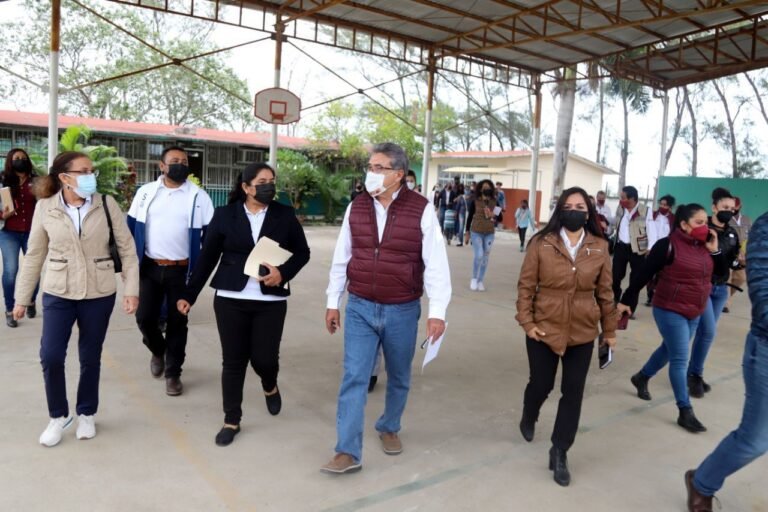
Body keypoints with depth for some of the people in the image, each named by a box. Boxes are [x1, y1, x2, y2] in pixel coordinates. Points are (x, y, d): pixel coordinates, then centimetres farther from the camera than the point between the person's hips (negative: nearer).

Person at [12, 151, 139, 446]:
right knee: (50, 356, -4)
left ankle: (86, 414, 30)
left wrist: (131, 290, -9)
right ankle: (58, 416, 20)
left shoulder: (106, 204, -7)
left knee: (90, 357, 10)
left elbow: (127, 248, -4)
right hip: (58, 294, 0)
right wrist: (22, 298, 5)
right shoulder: (45, 208, -5)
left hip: (99, 294, 0)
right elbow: (34, 255, 3)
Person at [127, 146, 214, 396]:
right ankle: (157, 351, 36)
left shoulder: (198, 196, -3)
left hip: (181, 271, -2)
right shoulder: (145, 192, 3)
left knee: (177, 322, 5)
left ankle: (173, 373, 21)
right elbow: (131, 228, 7)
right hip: (149, 268, 2)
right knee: (145, 317, 4)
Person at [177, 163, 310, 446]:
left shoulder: (285, 215, 1)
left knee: (264, 358, 0)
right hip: (230, 299, 0)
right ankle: (231, 420, 24)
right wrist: (189, 294, 3)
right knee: (233, 361, 6)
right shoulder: (224, 215, 1)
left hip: (271, 300, 0)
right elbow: (207, 257, 4)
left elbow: (302, 252, 6)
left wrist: (283, 273, -12)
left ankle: (270, 386, 37)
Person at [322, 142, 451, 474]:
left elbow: (436, 265, -12)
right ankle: (348, 452, 8)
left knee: (398, 378, 16)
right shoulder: (356, 208, 0)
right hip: (360, 308, 2)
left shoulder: (421, 211, -10)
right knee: (353, 378, -1)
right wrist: (333, 302, 8)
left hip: (402, 311, -1)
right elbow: (341, 259, 7)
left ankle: (389, 428, 41)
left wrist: (437, 312, -18)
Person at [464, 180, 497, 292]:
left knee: (485, 258, 7)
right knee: (478, 256, -12)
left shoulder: (494, 203, 1)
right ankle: (474, 279, 10)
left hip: (489, 233, 3)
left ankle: (480, 281, 20)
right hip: (476, 232, -3)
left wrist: (493, 216, -15)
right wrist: (467, 233, 4)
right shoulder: (475, 202, -4)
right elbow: (469, 217, 2)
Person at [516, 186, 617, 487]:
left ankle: (560, 453, 22)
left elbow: (605, 291, 5)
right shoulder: (541, 243, -9)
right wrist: (526, 321, -10)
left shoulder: (600, 247, -2)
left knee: (573, 392, 5)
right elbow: (526, 285, -4)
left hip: (583, 331, 2)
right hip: (544, 327, -2)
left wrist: (610, 329, 8)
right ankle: (528, 418, 47)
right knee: (541, 384, 12)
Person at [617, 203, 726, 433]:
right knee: (680, 360, -4)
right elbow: (643, 274, -14)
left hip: (694, 313, 7)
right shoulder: (668, 245, -16)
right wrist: (627, 301, -12)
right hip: (670, 311, -7)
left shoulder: (704, 246, 4)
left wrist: (715, 251, -7)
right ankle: (685, 412, 5)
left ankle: (641, 378, 44)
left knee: (668, 350, 21)